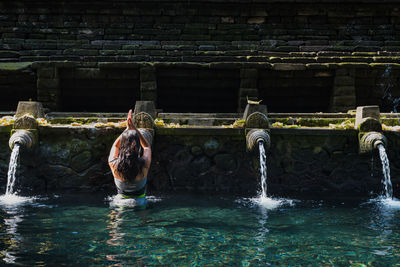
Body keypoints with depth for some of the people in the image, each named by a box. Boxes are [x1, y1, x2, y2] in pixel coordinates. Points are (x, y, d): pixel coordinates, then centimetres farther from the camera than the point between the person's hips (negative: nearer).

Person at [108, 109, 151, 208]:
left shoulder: (114, 164, -27)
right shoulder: (144, 164, -29)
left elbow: (115, 145, -5)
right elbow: (147, 146, -6)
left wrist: (127, 129, -1)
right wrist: (134, 128, -7)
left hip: (122, 193, 1)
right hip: (139, 193, -1)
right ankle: (140, 199, 30)